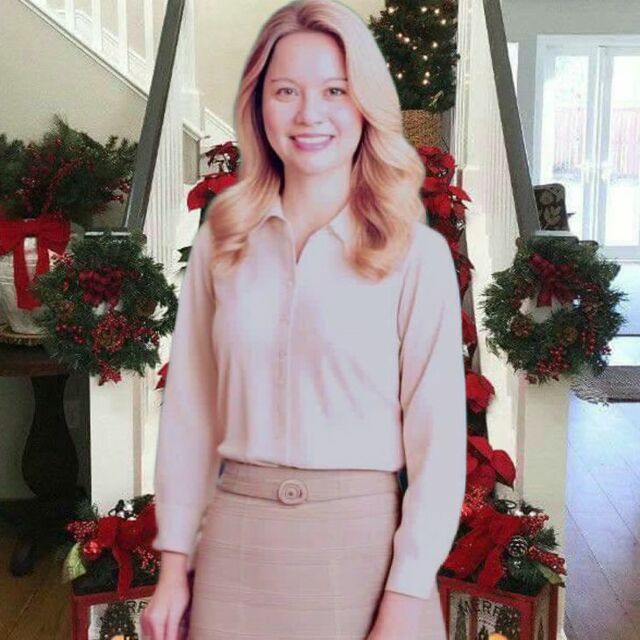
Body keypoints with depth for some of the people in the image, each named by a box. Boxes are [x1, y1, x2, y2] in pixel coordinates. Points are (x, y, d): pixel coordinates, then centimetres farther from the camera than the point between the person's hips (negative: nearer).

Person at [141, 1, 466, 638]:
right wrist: (174, 565, 3)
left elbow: (438, 438, -7)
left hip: (361, 539, -2)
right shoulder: (221, 242, 2)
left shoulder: (417, 254, -7)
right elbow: (189, 409, 4)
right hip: (235, 539, 3)